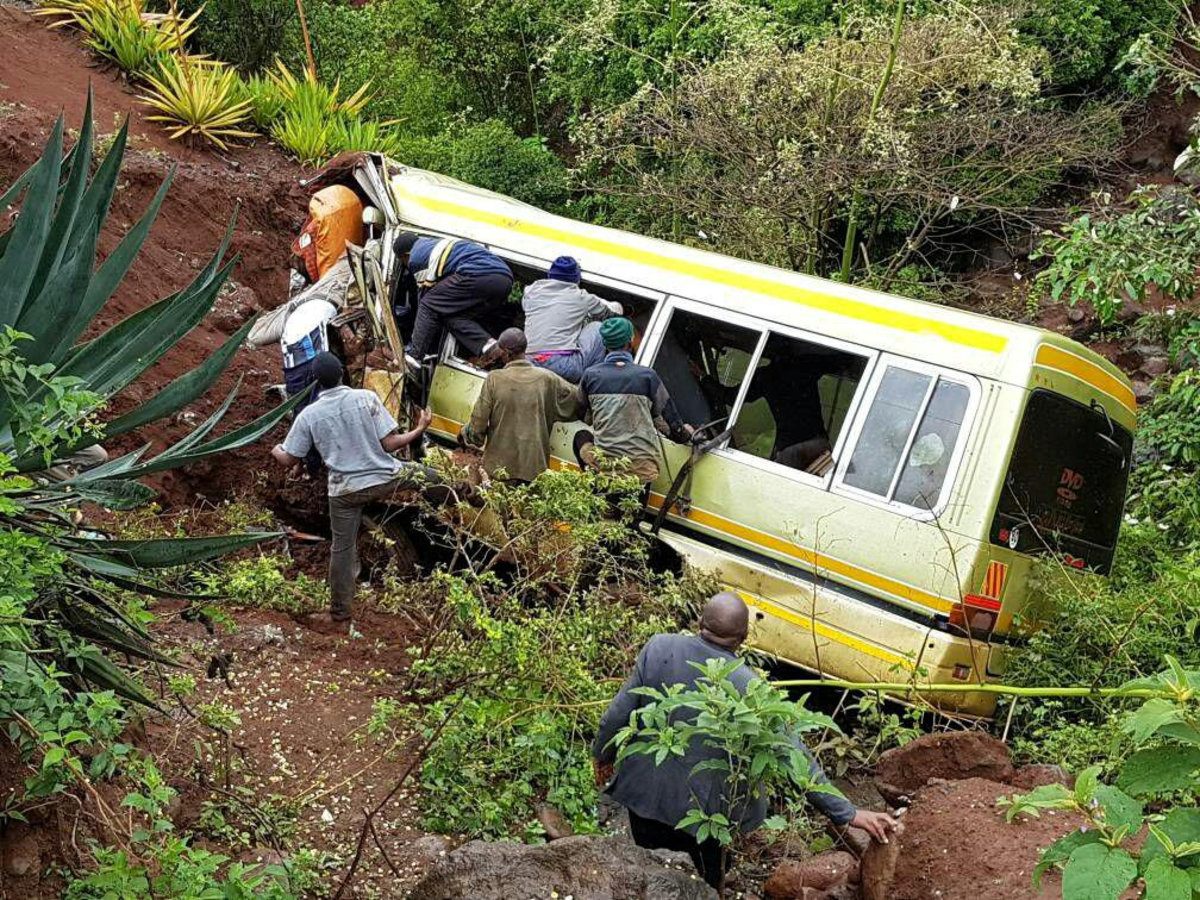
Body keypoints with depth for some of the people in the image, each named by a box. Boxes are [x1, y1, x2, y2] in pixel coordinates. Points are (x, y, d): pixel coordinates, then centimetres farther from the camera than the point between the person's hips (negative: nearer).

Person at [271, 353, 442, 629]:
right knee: (430, 478, 26)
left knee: (342, 550, 13)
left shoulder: (309, 415, -7)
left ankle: (340, 618, 21)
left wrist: (276, 450, 22)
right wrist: (419, 430, 5)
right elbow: (389, 444, -11)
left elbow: (288, 460, -2)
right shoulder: (366, 398, -11)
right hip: (384, 479, -1)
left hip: (345, 490, 1)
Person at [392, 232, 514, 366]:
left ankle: (414, 355, -2)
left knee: (429, 305, 5)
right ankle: (486, 345, -1)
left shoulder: (416, 257, 12)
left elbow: (423, 295, 15)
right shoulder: (436, 243, 37)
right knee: (454, 314, 20)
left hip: (478, 275, -8)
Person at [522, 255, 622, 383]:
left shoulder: (531, 291, 14)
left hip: (531, 367, 4)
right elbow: (615, 309, 25)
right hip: (565, 368, -4)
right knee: (596, 327, 16)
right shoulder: (581, 297, 8)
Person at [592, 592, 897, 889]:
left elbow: (617, 715, -10)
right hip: (701, 810, -2)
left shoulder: (658, 648, -18)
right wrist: (848, 814, -15)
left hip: (645, 795, 2)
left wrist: (602, 756, 10)